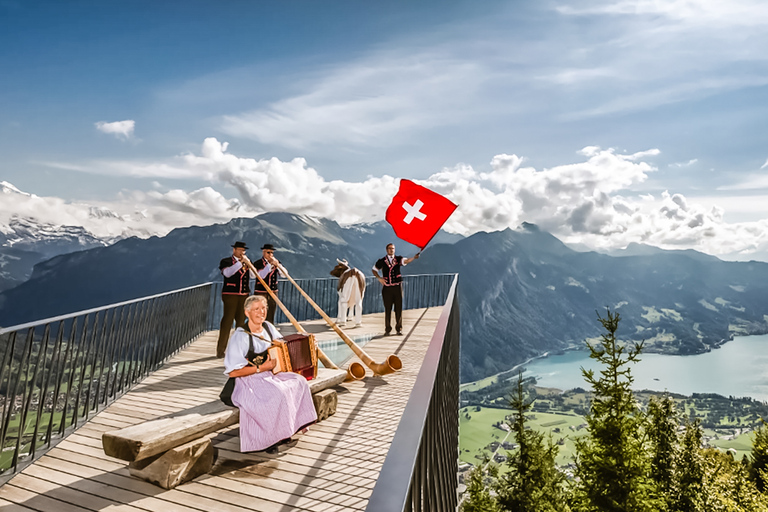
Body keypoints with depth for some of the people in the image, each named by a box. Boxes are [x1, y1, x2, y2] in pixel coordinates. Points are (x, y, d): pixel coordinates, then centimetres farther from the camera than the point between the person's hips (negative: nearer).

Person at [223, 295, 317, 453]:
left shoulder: (268, 327, 3)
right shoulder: (240, 336, -16)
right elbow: (233, 372, -19)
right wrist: (261, 368, -21)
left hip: (270, 374, 7)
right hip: (249, 381, -7)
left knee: (299, 381, -15)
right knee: (279, 393, -30)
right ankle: (269, 438, -9)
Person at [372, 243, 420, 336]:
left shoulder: (398, 259, 5)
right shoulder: (382, 261, 5)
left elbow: (406, 260, -14)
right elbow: (374, 269, 17)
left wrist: (414, 258, -33)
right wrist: (379, 278, 1)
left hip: (397, 286, 1)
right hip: (387, 287, 0)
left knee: (399, 308, 2)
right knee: (387, 309, 2)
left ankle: (399, 329, 13)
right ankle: (388, 329, 10)